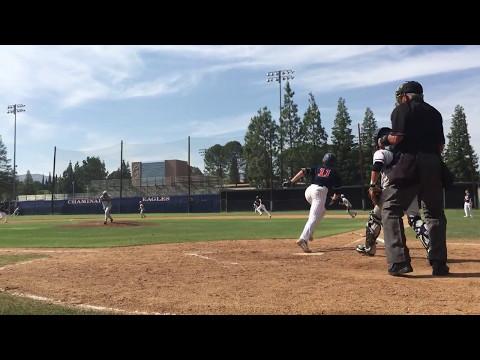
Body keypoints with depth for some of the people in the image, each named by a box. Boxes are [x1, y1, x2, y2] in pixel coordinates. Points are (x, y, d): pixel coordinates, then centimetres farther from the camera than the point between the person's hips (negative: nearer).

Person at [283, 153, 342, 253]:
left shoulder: (317, 169, 24)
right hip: (320, 192, -5)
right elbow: (337, 189, 15)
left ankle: (309, 233, 14)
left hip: (309, 190, 5)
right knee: (314, 217, -16)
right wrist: (335, 197, 37)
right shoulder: (334, 172, 18)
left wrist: (290, 181, 0)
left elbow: (303, 171, 7)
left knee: (321, 211, 28)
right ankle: (303, 239, -36)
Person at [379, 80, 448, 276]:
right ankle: (439, 264, 13)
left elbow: (397, 137, -9)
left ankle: (399, 262, -13)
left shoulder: (402, 109, 2)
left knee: (391, 210, -1)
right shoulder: (434, 112, 20)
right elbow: (441, 144, 15)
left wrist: (384, 139, 9)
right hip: (433, 164, 6)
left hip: (408, 164, -6)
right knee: (435, 213, 14)